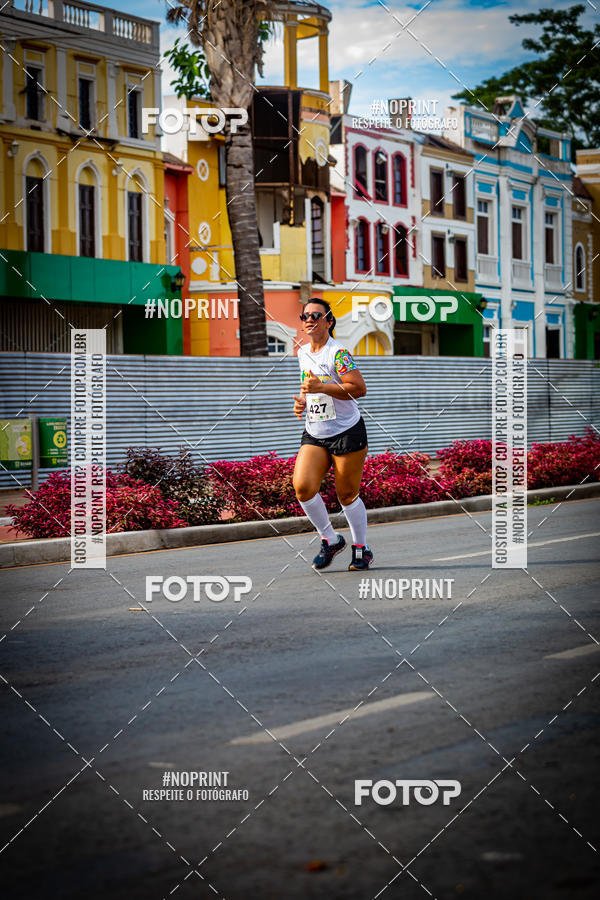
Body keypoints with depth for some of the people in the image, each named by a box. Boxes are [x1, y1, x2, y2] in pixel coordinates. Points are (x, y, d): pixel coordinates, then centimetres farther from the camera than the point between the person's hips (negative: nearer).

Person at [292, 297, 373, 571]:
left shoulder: (338, 353, -14)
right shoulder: (303, 353, 10)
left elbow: (359, 388, -21)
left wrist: (321, 387, -25)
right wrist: (302, 401, 7)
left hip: (347, 433, -6)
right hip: (313, 435, 6)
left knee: (347, 495, 1)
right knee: (302, 486, -12)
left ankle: (361, 548, 22)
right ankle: (330, 540, 7)